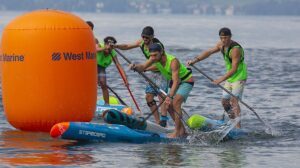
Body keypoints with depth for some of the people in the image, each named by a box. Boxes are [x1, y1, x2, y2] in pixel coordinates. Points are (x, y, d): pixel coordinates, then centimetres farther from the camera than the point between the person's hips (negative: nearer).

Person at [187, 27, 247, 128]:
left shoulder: (235, 49, -26)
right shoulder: (222, 45, 1)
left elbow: (234, 69, -29)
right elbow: (209, 52, 1)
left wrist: (221, 79, -35)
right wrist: (195, 60, -12)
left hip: (239, 76, -9)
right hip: (230, 77, 9)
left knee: (234, 100, -20)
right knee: (225, 101, 11)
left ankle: (238, 127, -24)